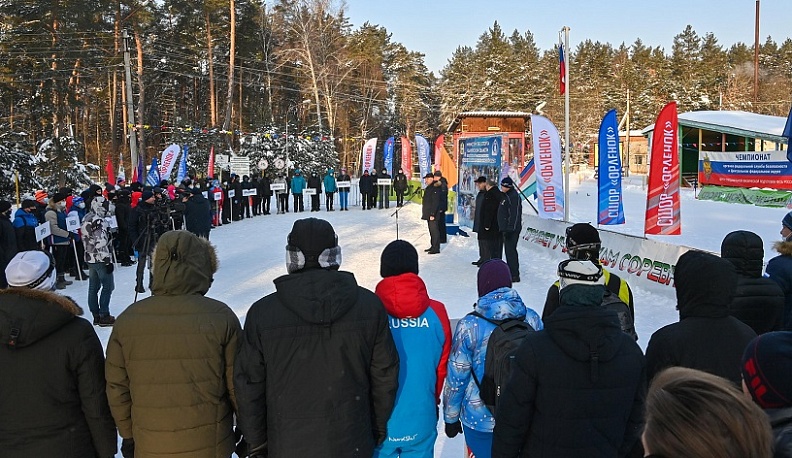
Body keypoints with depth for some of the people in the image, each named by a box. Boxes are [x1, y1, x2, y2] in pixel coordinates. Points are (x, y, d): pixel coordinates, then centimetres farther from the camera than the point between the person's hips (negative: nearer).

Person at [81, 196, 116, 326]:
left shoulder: (87, 219, 11)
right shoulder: (99, 221, -19)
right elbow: (101, 243, -23)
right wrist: (108, 260, -18)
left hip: (90, 258, 10)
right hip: (101, 259, -10)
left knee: (93, 287, 12)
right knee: (108, 286, -1)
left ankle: (96, 315, 20)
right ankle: (104, 316, 2)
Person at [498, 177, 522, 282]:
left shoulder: (514, 196, -15)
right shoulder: (506, 196, 17)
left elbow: (515, 214, -21)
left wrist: (510, 229, -24)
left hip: (512, 229, -10)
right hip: (506, 229, 10)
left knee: (510, 250, -10)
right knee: (509, 250, 14)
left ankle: (514, 275, -8)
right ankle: (511, 273, 22)